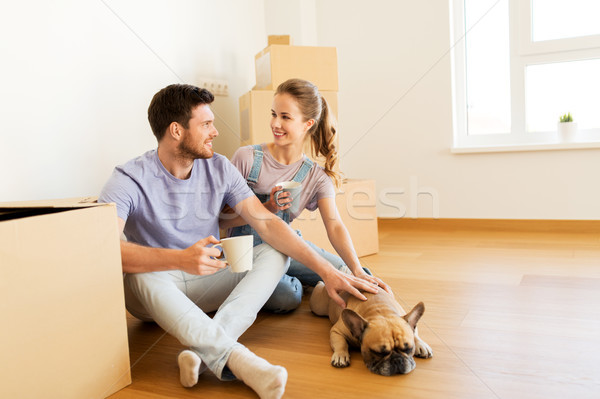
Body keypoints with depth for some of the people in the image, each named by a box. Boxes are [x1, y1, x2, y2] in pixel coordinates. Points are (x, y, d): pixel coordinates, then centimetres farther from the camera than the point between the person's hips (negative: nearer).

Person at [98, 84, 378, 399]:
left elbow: (265, 222, -10)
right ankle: (238, 360, -44)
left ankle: (205, 350, -35)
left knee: (274, 253, -16)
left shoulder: (219, 169, -3)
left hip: (207, 284, 4)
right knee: (140, 274, -36)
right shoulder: (129, 180, -15)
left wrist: (326, 270, -19)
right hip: (155, 290, -4)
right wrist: (180, 259, -45)